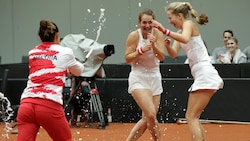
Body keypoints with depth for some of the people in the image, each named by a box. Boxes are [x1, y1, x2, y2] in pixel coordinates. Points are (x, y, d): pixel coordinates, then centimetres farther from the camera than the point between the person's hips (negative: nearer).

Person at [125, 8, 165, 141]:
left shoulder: (157, 33, -3)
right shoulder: (134, 36, -9)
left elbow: (162, 57, -9)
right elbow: (127, 59, -8)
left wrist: (153, 45, -27)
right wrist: (141, 50, -22)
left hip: (154, 78, 5)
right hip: (138, 78, -5)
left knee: (147, 119, 5)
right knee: (151, 115, -20)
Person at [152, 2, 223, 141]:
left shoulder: (189, 24, -6)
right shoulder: (181, 31, 20)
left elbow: (185, 39, -29)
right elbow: (174, 54, 7)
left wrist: (164, 30, -31)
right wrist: (167, 45, -12)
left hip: (205, 75, -10)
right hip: (201, 78, 10)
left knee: (191, 117, -11)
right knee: (193, 117, 14)